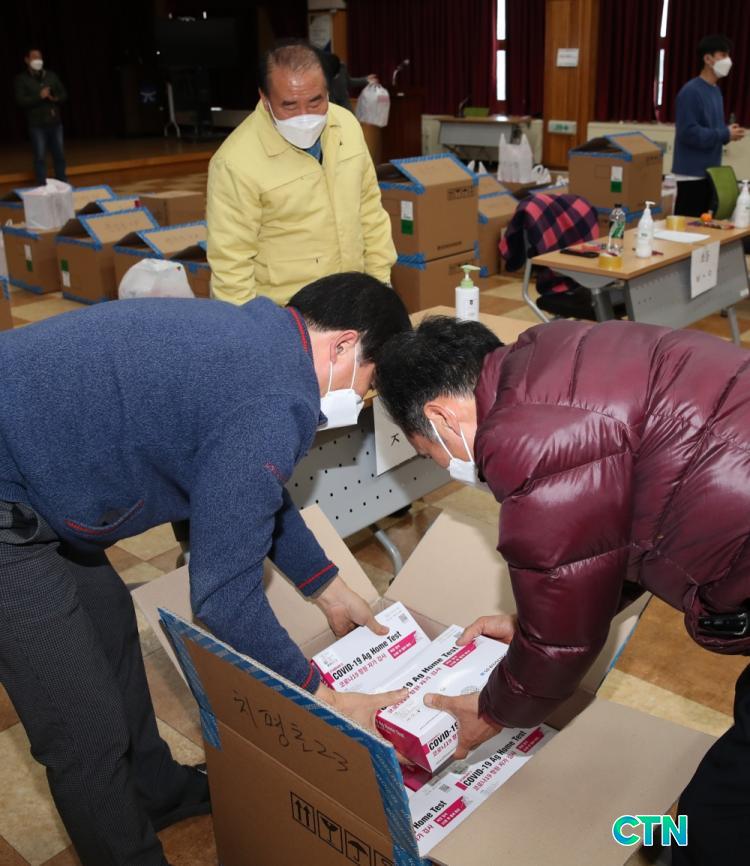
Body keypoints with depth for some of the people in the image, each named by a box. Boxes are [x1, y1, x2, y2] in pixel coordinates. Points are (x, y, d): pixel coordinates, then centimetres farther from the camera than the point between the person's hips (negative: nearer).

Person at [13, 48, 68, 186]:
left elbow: (64, 94, 13)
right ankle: (42, 188, 2)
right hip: (37, 125, -4)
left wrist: (56, 99, -8)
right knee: (40, 157, -3)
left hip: (55, 122, 4)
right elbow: (21, 101, -9)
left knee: (59, 155, 9)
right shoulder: (22, 79, 0)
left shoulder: (51, 76, 11)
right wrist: (39, 97, -18)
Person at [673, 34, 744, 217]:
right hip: (692, 172, -9)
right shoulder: (691, 91, -14)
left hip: (710, 171, 9)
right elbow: (688, 132, -21)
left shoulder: (716, 91, 14)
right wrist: (725, 134, -17)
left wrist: (728, 132, 1)